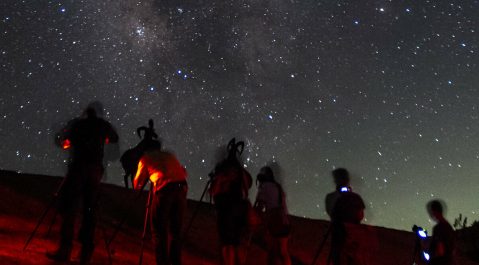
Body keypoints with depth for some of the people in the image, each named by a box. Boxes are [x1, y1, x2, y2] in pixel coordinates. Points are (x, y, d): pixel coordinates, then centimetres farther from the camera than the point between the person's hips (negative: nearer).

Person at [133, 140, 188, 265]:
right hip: (182, 188, 4)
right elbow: (184, 172, 28)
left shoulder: (145, 158, 18)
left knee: (159, 231, 4)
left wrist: (139, 185, 41)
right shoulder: (169, 155, 28)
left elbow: (137, 184, 21)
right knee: (175, 230, 13)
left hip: (164, 190, -4)